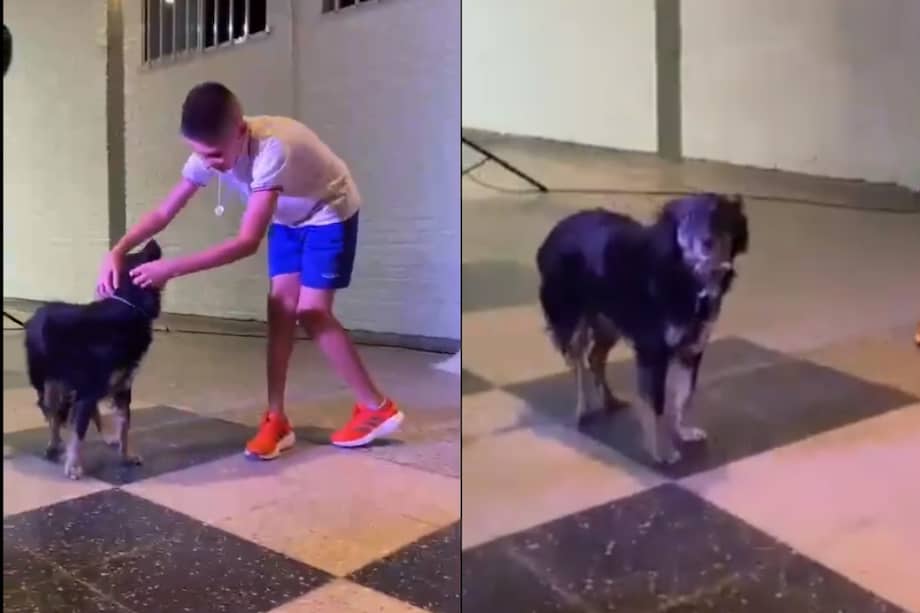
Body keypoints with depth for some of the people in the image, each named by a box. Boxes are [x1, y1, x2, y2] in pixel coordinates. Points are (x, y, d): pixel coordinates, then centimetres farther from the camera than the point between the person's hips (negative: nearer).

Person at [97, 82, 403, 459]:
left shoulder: (272, 148, -41)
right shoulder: (210, 152, -19)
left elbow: (247, 243, -44)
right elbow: (163, 213, -14)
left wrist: (171, 269, -44)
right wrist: (117, 252, -29)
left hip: (329, 213, -7)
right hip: (288, 218, 7)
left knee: (311, 312, -12)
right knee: (281, 307, -2)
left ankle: (377, 408, 1)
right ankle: (276, 420, 5)